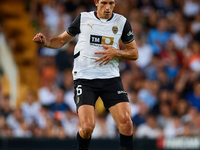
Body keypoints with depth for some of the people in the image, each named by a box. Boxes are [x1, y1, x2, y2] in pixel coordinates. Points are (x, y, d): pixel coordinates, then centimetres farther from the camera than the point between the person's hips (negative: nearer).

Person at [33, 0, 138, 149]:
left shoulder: (122, 22, 5)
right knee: (87, 127, -16)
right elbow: (62, 40, 14)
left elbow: (134, 53, 10)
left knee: (126, 122, -15)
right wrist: (45, 42, -7)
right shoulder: (83, 18, 3)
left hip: (111, 78, 2)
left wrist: (116, 52, -9)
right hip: (84, 79, -2)